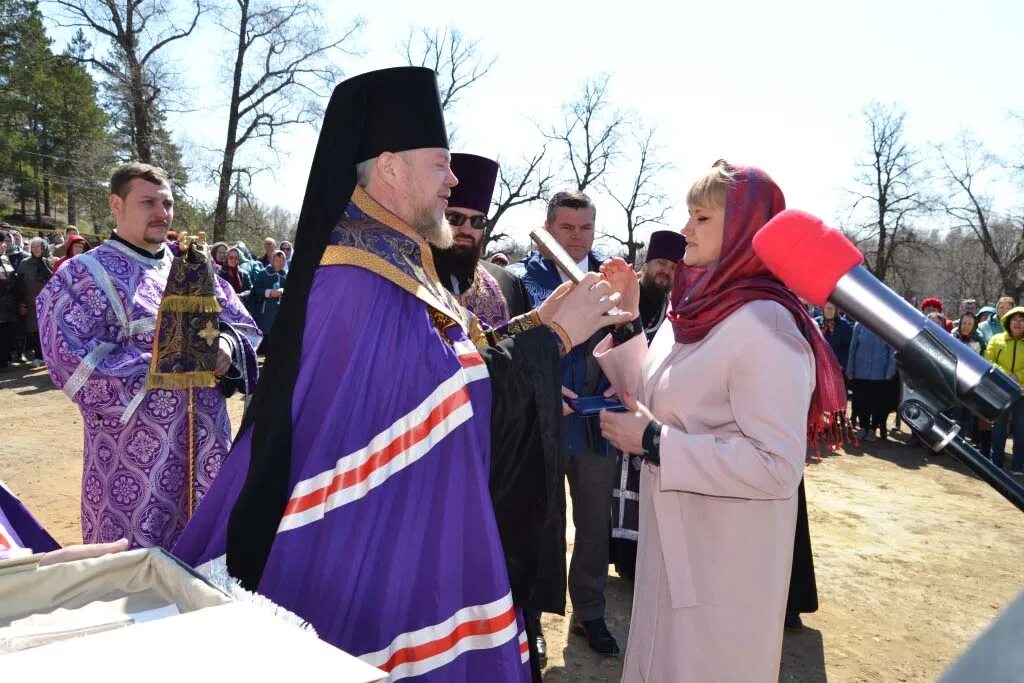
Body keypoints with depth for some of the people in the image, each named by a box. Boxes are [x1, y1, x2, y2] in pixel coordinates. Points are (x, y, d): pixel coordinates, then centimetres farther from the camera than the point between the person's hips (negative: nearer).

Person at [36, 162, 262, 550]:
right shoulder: (82, 276, -4)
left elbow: (244, 325, 12)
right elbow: (74, 363, -14)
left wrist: (226, 343, -12)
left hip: (207, 439, 5)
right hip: (135, 449, -5)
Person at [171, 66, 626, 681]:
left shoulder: (393, 260, 9)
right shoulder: (362, 280, -24)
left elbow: (455, 357, 9)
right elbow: (464, 392, -25)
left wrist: (538, 321, 2)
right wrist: (555, 334, -15)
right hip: (370, 535, -10)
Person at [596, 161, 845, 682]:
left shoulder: (764, 323, -22)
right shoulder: (694, 308, 4)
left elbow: (778, 466, -26)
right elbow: (652, 401, 8)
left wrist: (654, 443, -24)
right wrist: (625, 320, -1)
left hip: (725, 559, -8)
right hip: (673, 543, 8)